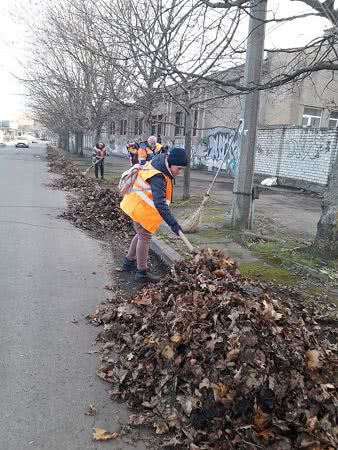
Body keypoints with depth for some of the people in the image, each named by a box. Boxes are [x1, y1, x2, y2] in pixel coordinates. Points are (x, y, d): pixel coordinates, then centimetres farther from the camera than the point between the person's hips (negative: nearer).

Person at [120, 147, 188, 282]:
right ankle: (142, 273, 8)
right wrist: (172, 223, -47)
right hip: (141, 209, -10)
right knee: (145, 238, -2)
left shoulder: (159, 160, -2)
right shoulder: (158, 178, -33)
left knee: (141, 235, 22)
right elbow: (160, 203, -42)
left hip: (137, 205, 10)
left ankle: (129, 262, 37)